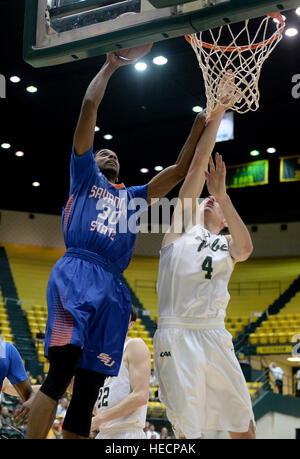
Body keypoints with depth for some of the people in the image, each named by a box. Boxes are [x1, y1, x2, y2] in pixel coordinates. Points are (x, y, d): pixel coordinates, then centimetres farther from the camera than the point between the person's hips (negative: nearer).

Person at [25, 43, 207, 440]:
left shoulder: (134, 196, 33)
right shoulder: (84, 175, 21)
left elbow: (178, 171, 31)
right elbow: (89, 106, 15)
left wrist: (200, 125, 29)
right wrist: (112, 64, 18)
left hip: (113, 286, 5)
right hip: (75, 272, -5)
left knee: (86, 396, 0)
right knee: (63, 366, -27)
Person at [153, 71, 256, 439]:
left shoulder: (227, 245, 17)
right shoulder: (184, 222, 12)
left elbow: (246, 248, -10)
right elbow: (199, 163, 4)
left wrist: (222, 193, -16)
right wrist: (216, 112, 2)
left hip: (215, 337, 3)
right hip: (177, 336, -3)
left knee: (244, 426, 7)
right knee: (187, 431, -2)